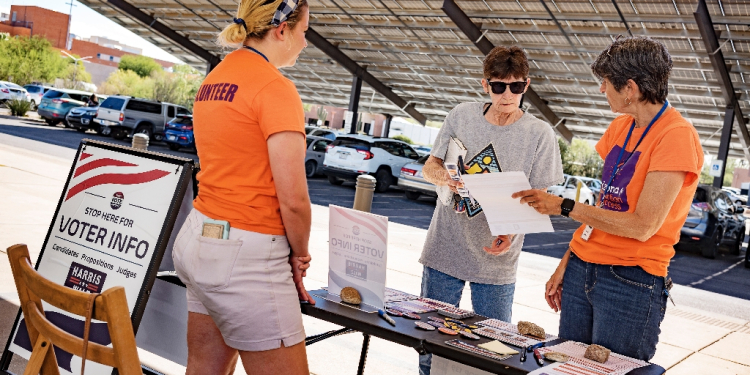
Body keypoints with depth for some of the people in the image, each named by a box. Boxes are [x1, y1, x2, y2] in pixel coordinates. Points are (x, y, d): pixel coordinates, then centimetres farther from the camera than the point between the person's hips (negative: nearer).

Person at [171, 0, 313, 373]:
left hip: (200, 237, 9)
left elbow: (225, 170, 10)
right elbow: (293, 199, -18)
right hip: (247, 257, -9)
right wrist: (300, 258, 0)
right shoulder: (275, 87, -15)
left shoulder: (214, 78, 11)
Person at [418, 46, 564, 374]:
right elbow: (430, 165, 7)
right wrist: (441, 176, -18)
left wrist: (512, 231, -22)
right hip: (444, 251, 2)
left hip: (496, 260, -1)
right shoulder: (461, 116, 0)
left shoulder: (539, 134, -5)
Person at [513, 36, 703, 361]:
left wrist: (564, 207, -14)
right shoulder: (620, 128, 10)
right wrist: (567, 263, 10)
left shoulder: (677, 136, -14)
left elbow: (642, 225, -19)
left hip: (631, 284, -7)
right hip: (581, 272, 7)